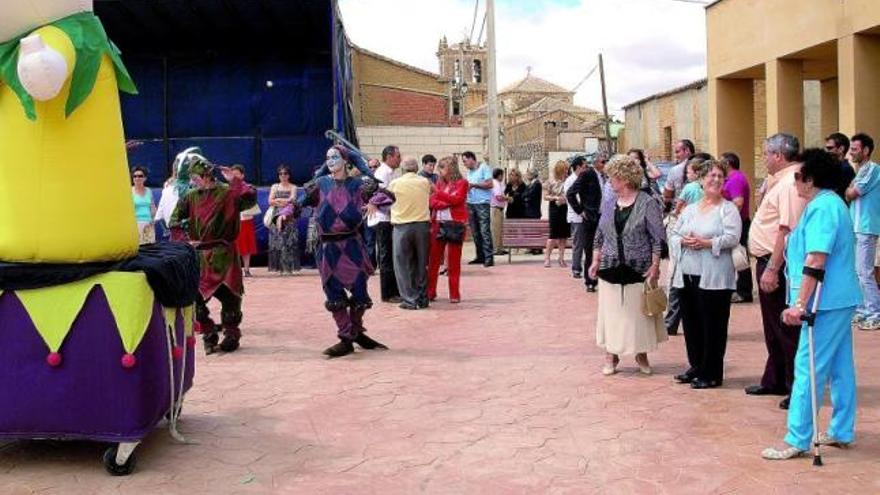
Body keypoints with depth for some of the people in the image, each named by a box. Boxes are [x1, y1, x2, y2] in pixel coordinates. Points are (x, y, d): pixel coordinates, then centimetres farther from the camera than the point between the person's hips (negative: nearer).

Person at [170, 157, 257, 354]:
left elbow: (250, 197, -24)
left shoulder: (227, 193, -6)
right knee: (195, 295, 0)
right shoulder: (191, 196, 7)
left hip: (223, 255, -4)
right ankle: (209, 334, 14)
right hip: (199, 255, 4)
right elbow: (175, 221, 10)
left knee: (229, 295, 1)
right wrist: (185, 240, -2)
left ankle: (231, 334, 20)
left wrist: (234, 180, -19)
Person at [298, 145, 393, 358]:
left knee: (359, 292, 2)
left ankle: (357, 331, 27)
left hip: (352, 245, -1)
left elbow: (387, 194, -5)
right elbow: (301, 202, 1)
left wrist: (373, 202, -24)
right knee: (334, 296, 0)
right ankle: (346, 339, 12)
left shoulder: (357, 185, 2)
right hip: (328, 247, 1)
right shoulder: (320, 184, 7)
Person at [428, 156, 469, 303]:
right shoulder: (440, 182, 14)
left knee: (454, 261, 0)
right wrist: (447, 203, -12)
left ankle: (455, 294, 5)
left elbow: (457, 199, -13)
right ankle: (430, 292, 8)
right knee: (433, 259, 2)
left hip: (455, 224, -4)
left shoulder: (461, 183, 1)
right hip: (438, 224, 4)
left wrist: (437, 192, -15)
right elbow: (432, 202, 4)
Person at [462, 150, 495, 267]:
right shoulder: (469, 172, 19)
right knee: (475, 232, 7)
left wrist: (473, 184, -11)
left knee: (485, 231, -11)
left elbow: (489, 184, -10)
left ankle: (489, 257, -11)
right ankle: (480, 256, 14)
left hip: (482, 203, -7)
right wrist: (465, 187, 1)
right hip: (470, 203, 7)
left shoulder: (484, 168, -2)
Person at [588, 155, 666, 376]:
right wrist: (596, 261, 6)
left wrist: (655, 266, -12)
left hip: (638, 270, -4)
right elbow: (599, 236, 14)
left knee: (639, 312, 5)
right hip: (611, 269, 4)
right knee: (611, 311, 7)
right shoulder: (608, 204, 8)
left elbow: (658, 238, -8)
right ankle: (611, 354, 18)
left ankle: (641, 354, 22)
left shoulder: (647, 203, -7)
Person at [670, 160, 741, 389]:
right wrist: (683, 241, -9)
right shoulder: (690, 209, 16)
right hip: (687, 275, 6)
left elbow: (732, 238, -13)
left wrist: (706, 243, -20)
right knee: (690, 323, 12)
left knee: (712, 325, 0)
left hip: (714, 278, -5)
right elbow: (673, 235, 12)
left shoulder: (728, 209, 0)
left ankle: (711, 373, 9)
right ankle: (696, 366, 27)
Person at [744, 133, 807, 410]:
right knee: (773, 329, 19)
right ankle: (774, 381, 32)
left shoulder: (790, 183, -18)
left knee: (786, 330, -2)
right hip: (768, 262, 11)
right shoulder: (780, 182, 15)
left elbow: (787, 230, -25)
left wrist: (772, 268, -27)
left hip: (776, 264, -11)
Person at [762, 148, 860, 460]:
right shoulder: (833, 203, 16)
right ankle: (842, 432, 24)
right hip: (842, 299, 11)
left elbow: (815, 262, -24)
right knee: (841, 367, 15)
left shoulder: (821, 207, -17)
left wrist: (800, 305, -24)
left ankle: (798, 440, -2)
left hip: (826, 302, -11)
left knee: (809, 369, -6)